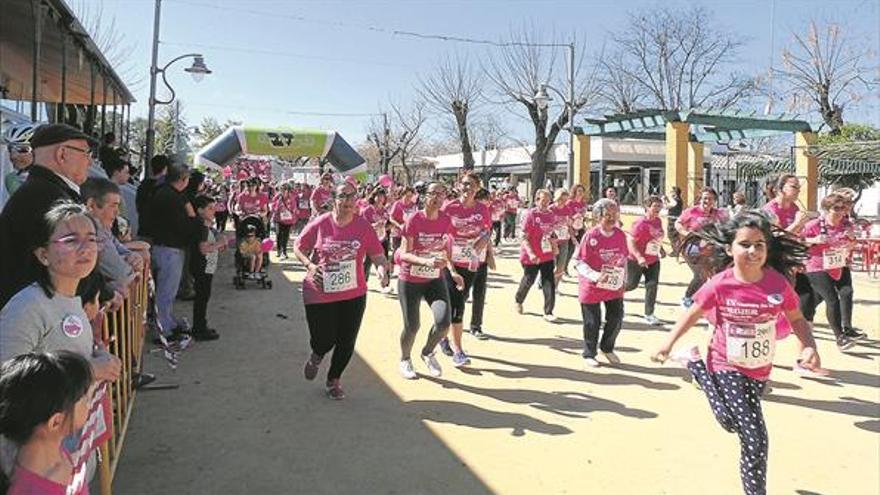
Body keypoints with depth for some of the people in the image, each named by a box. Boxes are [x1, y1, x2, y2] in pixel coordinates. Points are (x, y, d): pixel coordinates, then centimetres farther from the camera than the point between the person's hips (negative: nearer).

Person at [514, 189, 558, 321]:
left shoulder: (551, 215, 4)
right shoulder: (530, 215, -14)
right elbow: (524, 238, -16)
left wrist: (554, 247, 13)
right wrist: (531, 253, -25)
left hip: (547, 255, 5)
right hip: (532, 257, -4)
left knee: (549, 284, -2)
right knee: (528, 280, 13)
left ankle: (548, 312, 7)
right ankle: (518, 300, 41)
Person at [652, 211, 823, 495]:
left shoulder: (778, 283, -14)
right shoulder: (720, 285, -19)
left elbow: (797, 319, 0)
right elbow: (693, 314, -5)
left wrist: (809, 347, -17)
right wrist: (668, 344, -9)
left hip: (760, 369, 4)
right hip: (728, 365, -4)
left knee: (733, 423, 17)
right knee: (755, 439, -7)